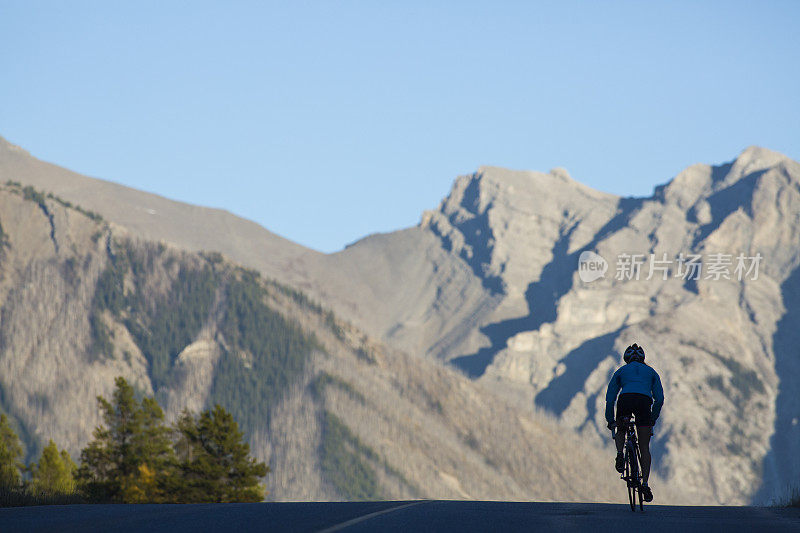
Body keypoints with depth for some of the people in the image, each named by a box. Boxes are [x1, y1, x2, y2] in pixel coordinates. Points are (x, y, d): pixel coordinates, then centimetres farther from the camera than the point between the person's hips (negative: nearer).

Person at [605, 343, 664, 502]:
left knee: (620, 429, 33)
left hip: (625, 400, 0)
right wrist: (653, 419, 31)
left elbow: (610, 398, 23)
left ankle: (620, 454, 6)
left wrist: (610, 420, 30)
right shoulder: (651, 372, 29)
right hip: (644, 401, 0)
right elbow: (659, 398, 22)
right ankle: (645, 483, -4)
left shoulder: (621, 371, 27)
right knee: (644, 447, 7)